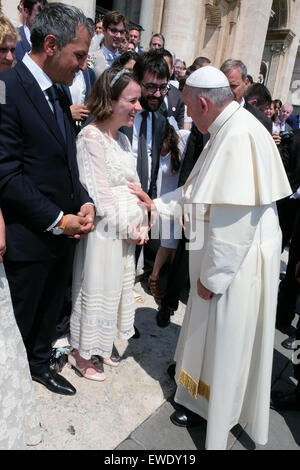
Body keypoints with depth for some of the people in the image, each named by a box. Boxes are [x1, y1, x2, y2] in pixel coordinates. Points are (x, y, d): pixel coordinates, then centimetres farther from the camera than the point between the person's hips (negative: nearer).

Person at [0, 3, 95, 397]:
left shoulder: (59, 95, 10)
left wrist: (85, 202, -2)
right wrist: (59, 221, -18)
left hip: (65, 231, 8)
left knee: (50, 310, 24)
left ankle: (40, 363, 47)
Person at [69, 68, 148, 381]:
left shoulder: (122, 138, 12)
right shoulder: (91, 137, -15)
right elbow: (98, 194, -18)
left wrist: (142, 224, 1)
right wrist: (128, 228, -13)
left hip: (128, 231, 8)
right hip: (104, 230, -8)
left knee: (118, 287, 19)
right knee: (96, 290, 6)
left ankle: (102, 345, 39)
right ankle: (81, 353, 28)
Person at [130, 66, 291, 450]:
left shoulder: (239, 135, -25)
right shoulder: (227, 130, 8)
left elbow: (234, 219, -27)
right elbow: (200, 192, 14)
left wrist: (212, 275, -18)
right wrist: (156, 203, 14)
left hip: (237, 261, -9)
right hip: (225, 256, 9)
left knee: (227, 344, 10)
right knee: (210, 335, 23)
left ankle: (218, 427, 34)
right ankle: (204, 401, 46)